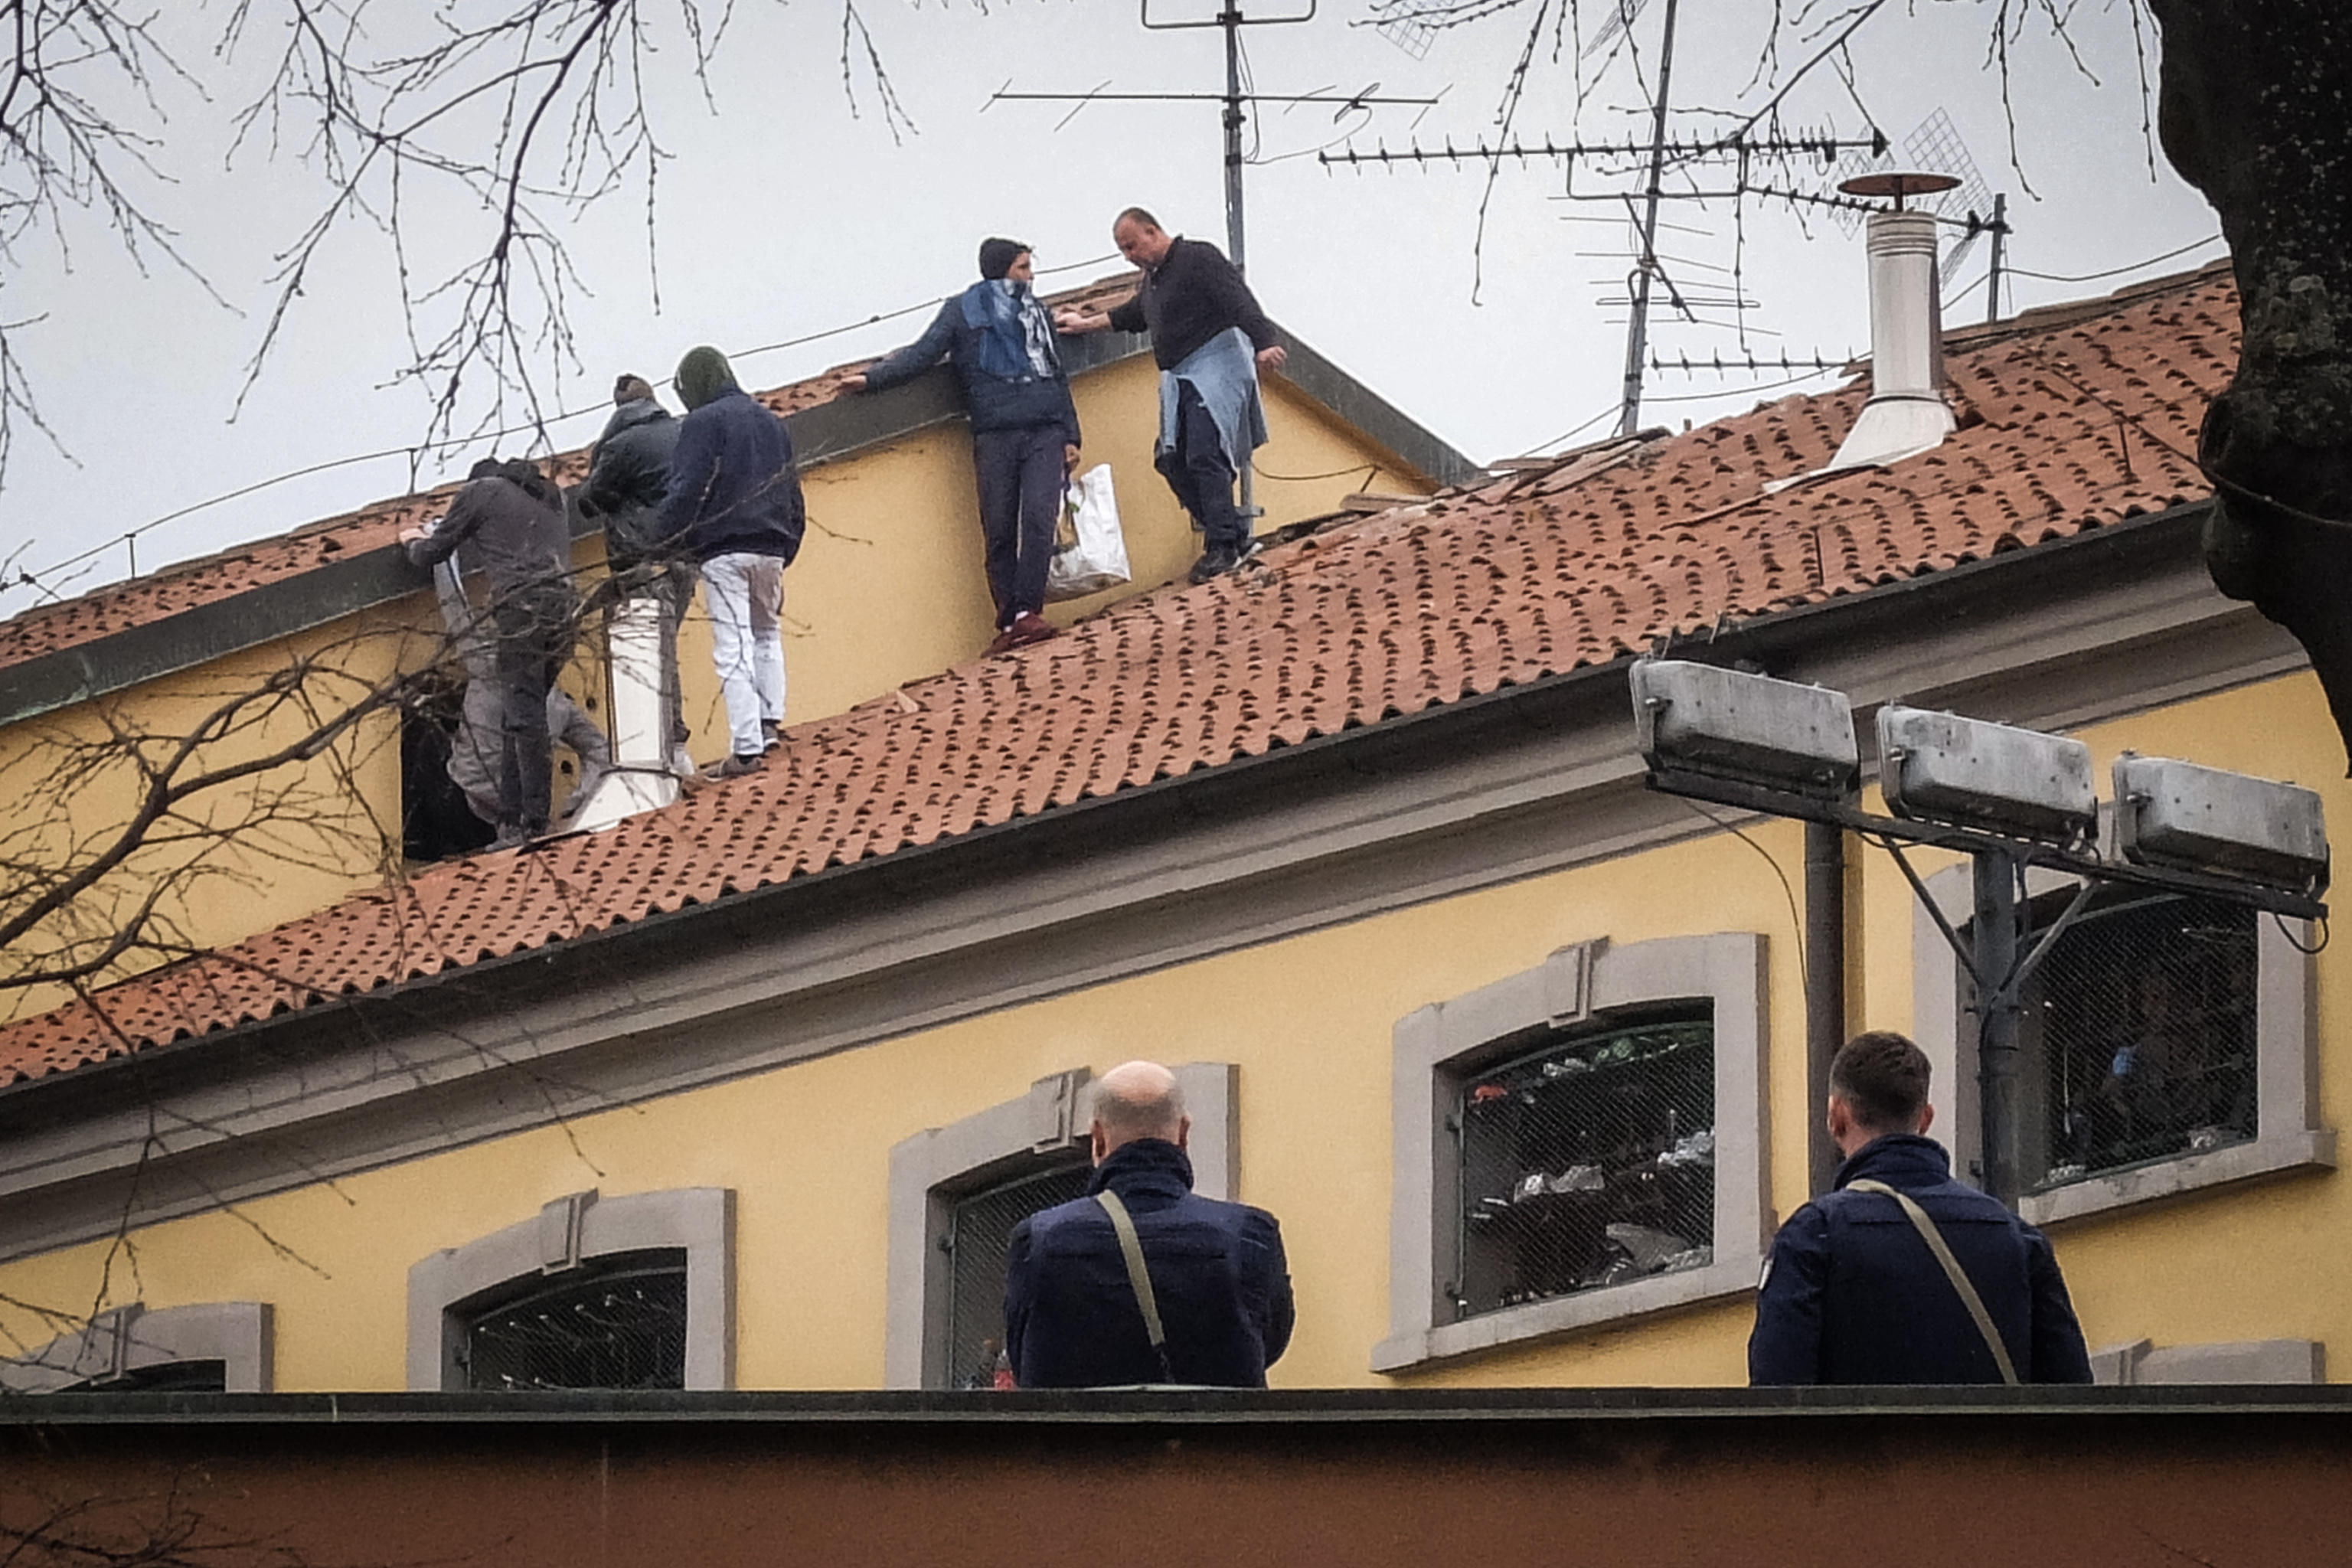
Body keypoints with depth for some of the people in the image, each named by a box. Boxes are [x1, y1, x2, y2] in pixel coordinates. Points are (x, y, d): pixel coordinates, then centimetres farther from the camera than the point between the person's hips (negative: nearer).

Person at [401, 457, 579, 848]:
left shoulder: (479, 492, 12)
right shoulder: (545, 500, 31)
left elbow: (432, 554, 18)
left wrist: (414, 540, 41)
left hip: (522, 605, -7)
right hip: (563, 606, 7)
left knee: (524, 717, -11)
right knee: (516, 718, 11)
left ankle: (534, 825, -18)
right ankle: (511, 822, 6)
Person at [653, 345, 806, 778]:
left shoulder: (703, 423, -5)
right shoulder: (771, 422, 17)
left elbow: (686, 490, -14)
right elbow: (792, 493, 20)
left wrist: (663, 540, -7)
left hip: (724, 551, -6)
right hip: (771, 548, 6)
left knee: (733, 649, -7)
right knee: (767, 634, 23)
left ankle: (746, 746, -12)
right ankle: (770, 722, 13)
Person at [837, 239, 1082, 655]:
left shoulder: (1037, 312, 24)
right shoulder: (963, 311, 13)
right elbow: (922, 354, 4)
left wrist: (1070, 437, 16)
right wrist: (872, 378, -10)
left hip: (1045, 433, 2)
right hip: (995, 436, -2)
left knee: (1039, 517, -16)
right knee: (999, 530, -5)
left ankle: (1028, 612, -19)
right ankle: (1009, 622, -3)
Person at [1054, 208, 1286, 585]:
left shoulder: (1199, 259, -8)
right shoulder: (1154, 276, 20)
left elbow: (1238, 302, -20)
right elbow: (1132, 315, 40)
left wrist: (1264, 342, -33)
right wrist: (1085, 323, 45)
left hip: (1215, 367, -9)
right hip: (1179, 380, 9)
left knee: (1204, 457, -17)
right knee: (1172, 460, 1)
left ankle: (1222, 546, -12)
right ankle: (1237, 536, 7)